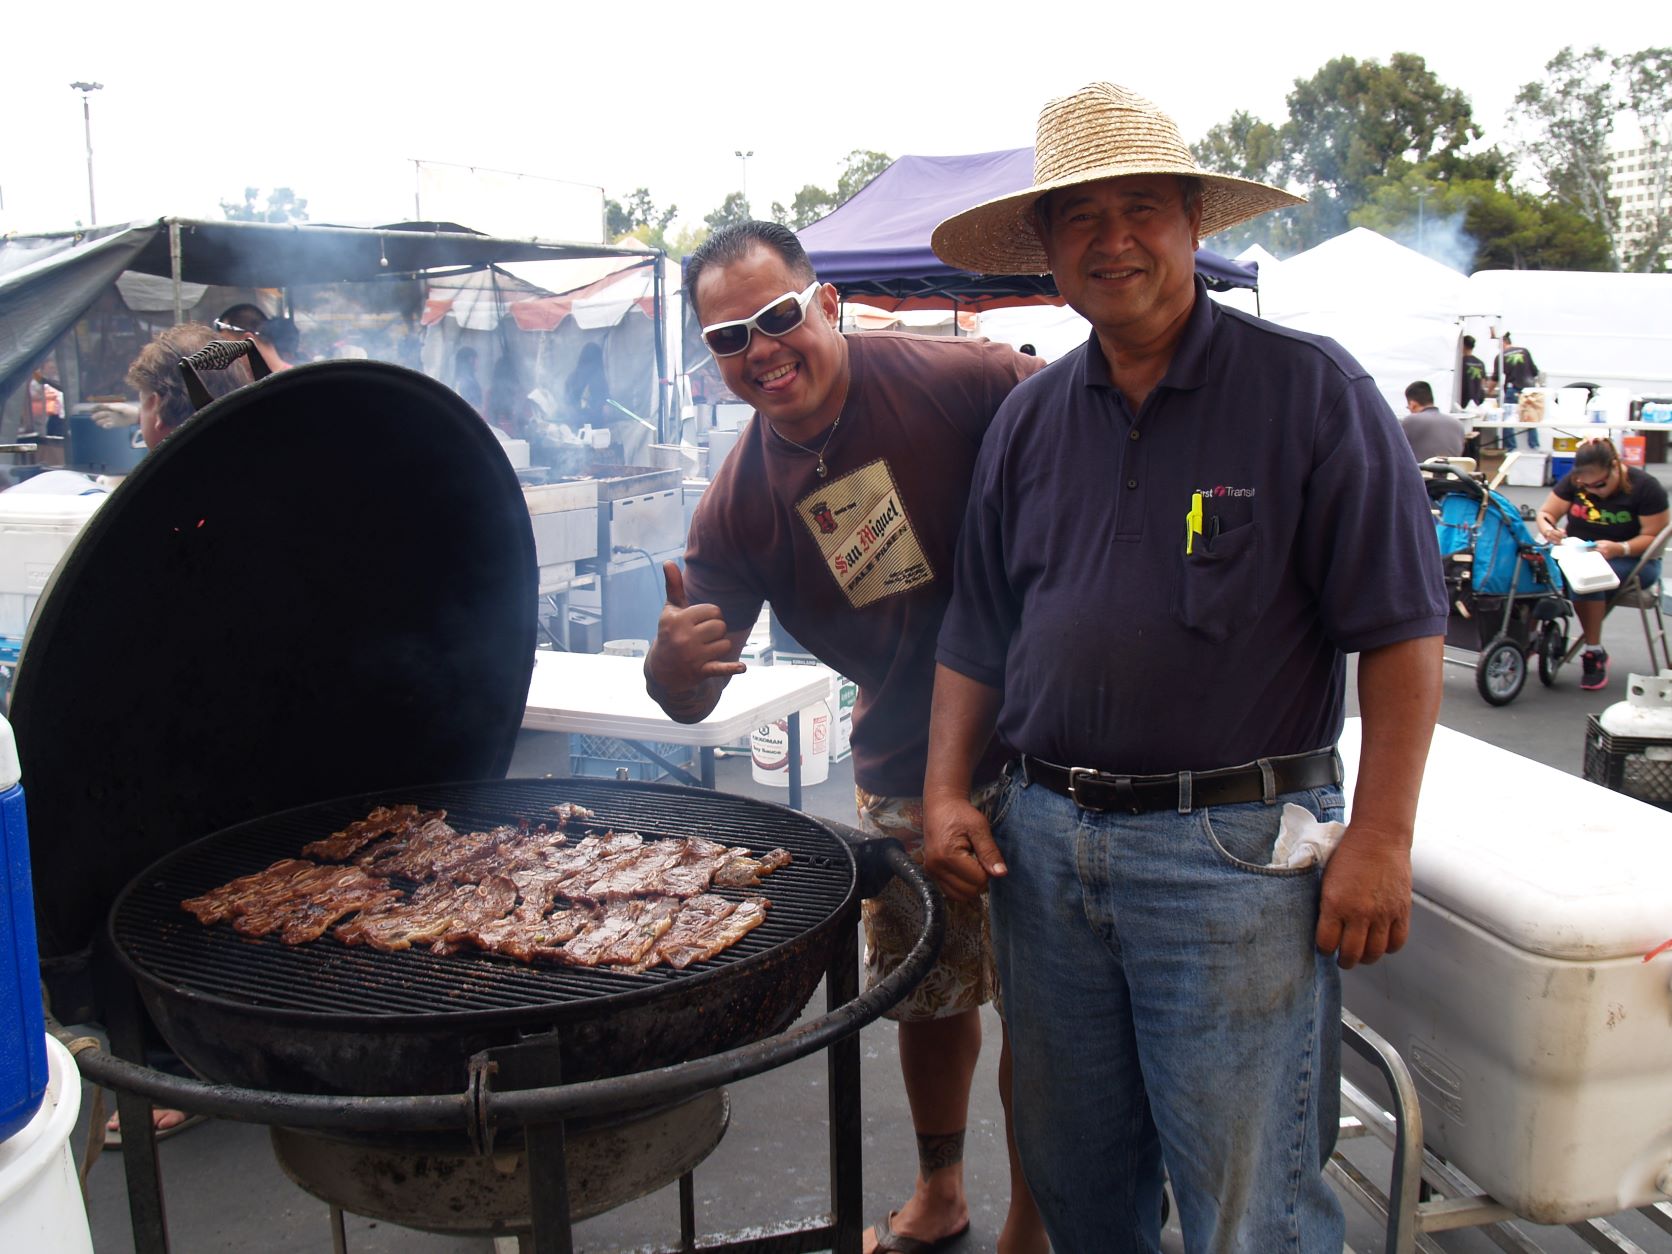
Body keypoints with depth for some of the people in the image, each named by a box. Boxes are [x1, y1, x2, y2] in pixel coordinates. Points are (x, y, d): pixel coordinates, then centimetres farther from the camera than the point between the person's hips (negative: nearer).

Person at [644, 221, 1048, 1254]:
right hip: (900, 774, 5)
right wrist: (672, 665, -27)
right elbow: (690, 699, -2)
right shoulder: (739, 502, -4)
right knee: (926, 996, 19)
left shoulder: (961, 380, -19)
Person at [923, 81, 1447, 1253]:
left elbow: (1401, 629, -8)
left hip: (1233, 850, -5)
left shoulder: (1309, 388, -5)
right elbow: (977, 632, 14)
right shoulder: (1028, 419, 9)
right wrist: (947, 791, 5)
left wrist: (1380, 838, -12)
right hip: (1042, 840, 5)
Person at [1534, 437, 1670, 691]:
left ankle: (1595, 652, -22)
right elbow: (1545, 513, 3)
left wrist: (1619, 549, -29)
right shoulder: (1573, 481, -2)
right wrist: (1548, 530, -21)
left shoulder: (1645, 486, -12)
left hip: (1632, 562, -4)